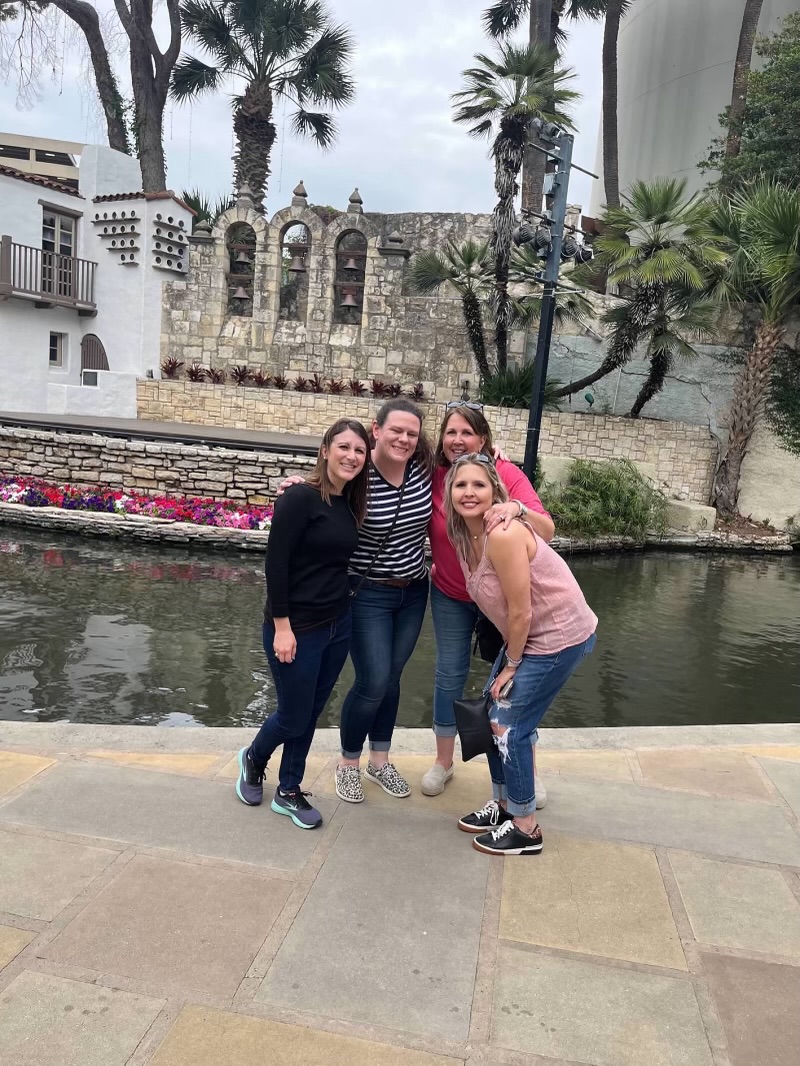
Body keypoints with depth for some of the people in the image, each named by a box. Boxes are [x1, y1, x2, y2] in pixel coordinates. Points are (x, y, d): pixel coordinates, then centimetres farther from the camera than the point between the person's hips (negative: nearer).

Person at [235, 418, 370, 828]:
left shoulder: (349, 505, 5)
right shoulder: (300, 498, -17)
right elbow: (275, 563, -19)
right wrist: (281, 627, -19)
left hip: (338, 625, 7)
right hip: (297, 627, -7)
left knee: (310, 714, 17)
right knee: (294, 717, 8)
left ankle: (288, 792, 35)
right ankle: (253, 759, 39)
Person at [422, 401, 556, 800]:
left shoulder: (506, 474, -19)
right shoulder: (433, 476, -14)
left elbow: (547, 531, -28)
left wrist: (517, 509, -46)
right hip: (450, 595, 2)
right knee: (450, 675, 10)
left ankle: (528, 770, 23)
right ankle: (443, 762, 29)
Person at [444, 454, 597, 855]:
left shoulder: (502, 534, -28)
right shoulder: (465, 533, -1)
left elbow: (521, 612, -22)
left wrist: (510, 665, -10)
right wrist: (508, 661, 8)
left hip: (559, 637, -9)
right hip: (527, 636, 9)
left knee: (510, 727, -3)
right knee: (494, 716, 14)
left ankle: (526, 829, 15)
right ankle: (503, 805, 33)